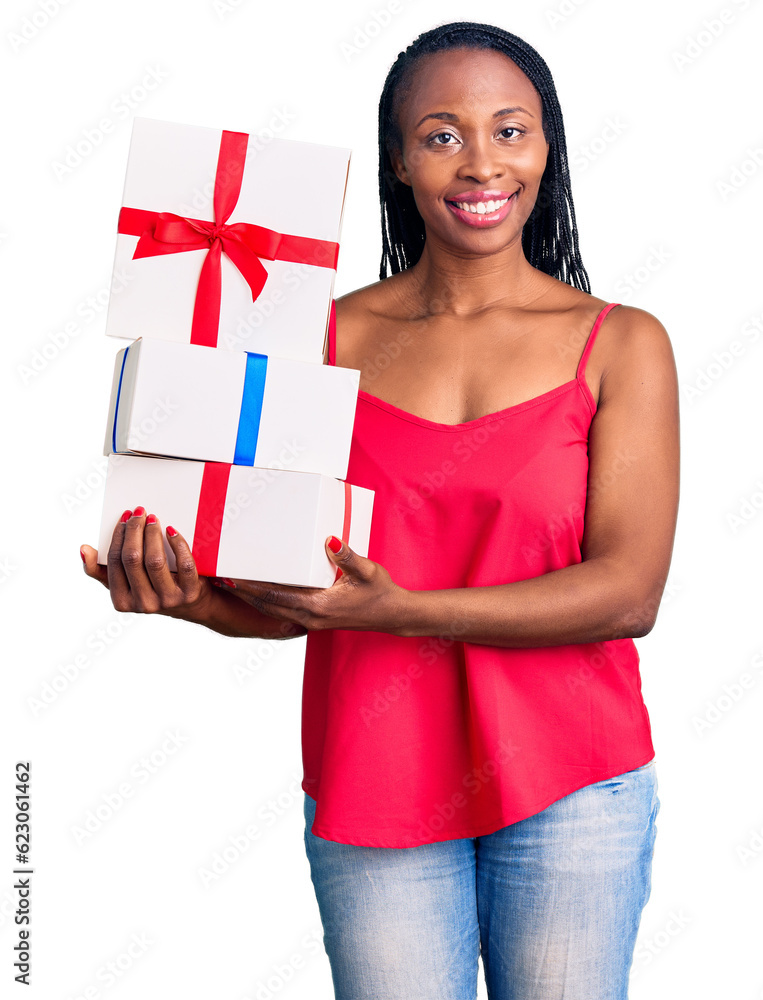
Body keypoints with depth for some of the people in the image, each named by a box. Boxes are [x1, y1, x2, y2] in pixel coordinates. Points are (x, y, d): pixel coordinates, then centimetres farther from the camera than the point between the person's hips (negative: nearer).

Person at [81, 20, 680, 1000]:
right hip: (373, 788, 1)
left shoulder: (621, 343, -1)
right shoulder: (334, 334, 3)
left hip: (568, 789, 0)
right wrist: (191, 597, -20)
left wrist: (403, 610, -21)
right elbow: (292, 587, 2)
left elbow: (629, 591, -10)